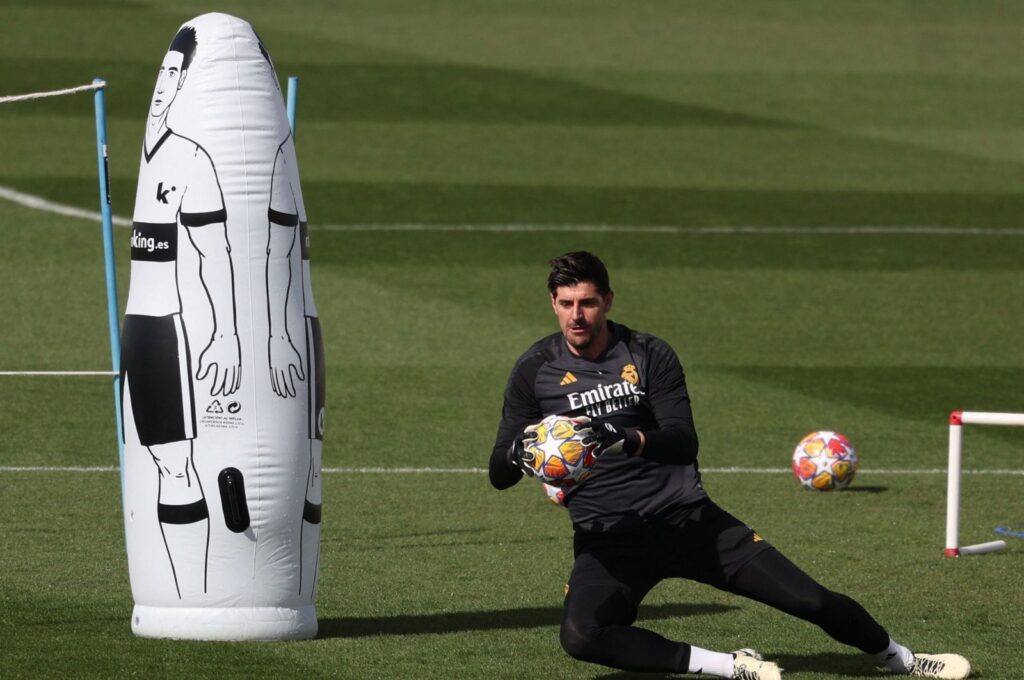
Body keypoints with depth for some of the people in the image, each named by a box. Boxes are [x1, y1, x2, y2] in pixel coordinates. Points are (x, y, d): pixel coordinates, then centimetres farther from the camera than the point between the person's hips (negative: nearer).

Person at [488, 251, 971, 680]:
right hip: (605, 538, 0)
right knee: (580, 636, -32)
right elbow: (498, 475, -1)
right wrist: (519, 452, -27)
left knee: (810, 599, 0)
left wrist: (627, 439, -35)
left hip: (685, 518, 0)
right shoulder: (535, 370, -1)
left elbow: (684, 444, -13)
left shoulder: (649, 355, -2)